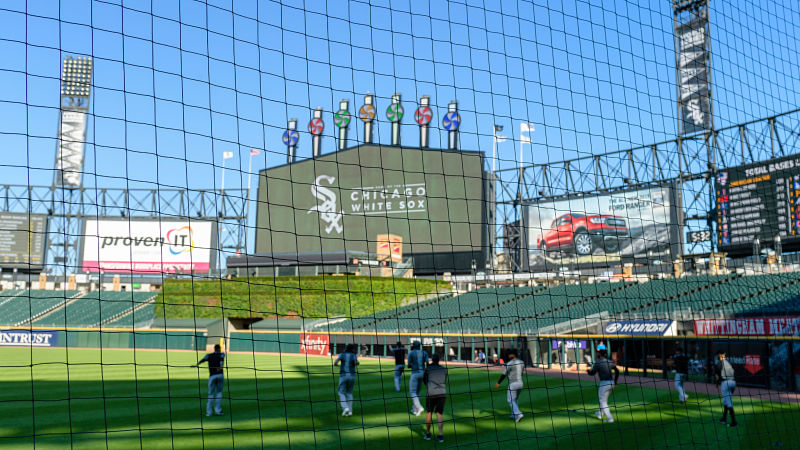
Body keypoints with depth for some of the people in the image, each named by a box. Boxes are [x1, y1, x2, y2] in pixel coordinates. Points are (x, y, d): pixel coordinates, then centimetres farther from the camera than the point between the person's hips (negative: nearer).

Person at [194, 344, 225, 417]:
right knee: (219, 392, 12)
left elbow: (204, 359, -5)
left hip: (212, 376, 1)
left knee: (211, 394, 8)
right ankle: (218, 410, 7)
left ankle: (208, 412, 1)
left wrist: (197, 364, -22)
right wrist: (221, 366, -29)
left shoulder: (209, 355, 17)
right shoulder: (221, 354, 13)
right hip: (220, 375, -1)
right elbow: (222, 359, -11)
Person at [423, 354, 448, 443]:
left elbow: (424, 380, 18)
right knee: (439, 414, 8)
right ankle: (440, 435, -3)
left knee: (429, 413, 15)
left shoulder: (428, 369, 4)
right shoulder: (444, 370, 13)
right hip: (442, 393, 2)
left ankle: (427, 434, 19)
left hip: (431, 393, -2)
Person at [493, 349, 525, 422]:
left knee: (511, 400, 1)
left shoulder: (510, 363, -13)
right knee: (515, 399, 21)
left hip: (512, 384, -7)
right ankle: (514, 415, 27)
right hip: (520, 383, 7)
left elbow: (504, 374, -11)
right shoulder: (521, 362, 6)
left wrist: (498, 383, -3)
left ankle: (518, 414, -16)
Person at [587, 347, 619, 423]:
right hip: (611, 383, 7)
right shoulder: (609, 361, 9)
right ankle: (600, 414, 41)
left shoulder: (598, 362, -11)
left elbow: (592, 373, -8)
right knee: (604, 399, 26)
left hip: (604, 383, -7)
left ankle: (610, 418, -2)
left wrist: (588, 370, 14)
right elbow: (617, 371, 13)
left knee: (603, 401, 3)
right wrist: (615, 381, 23)